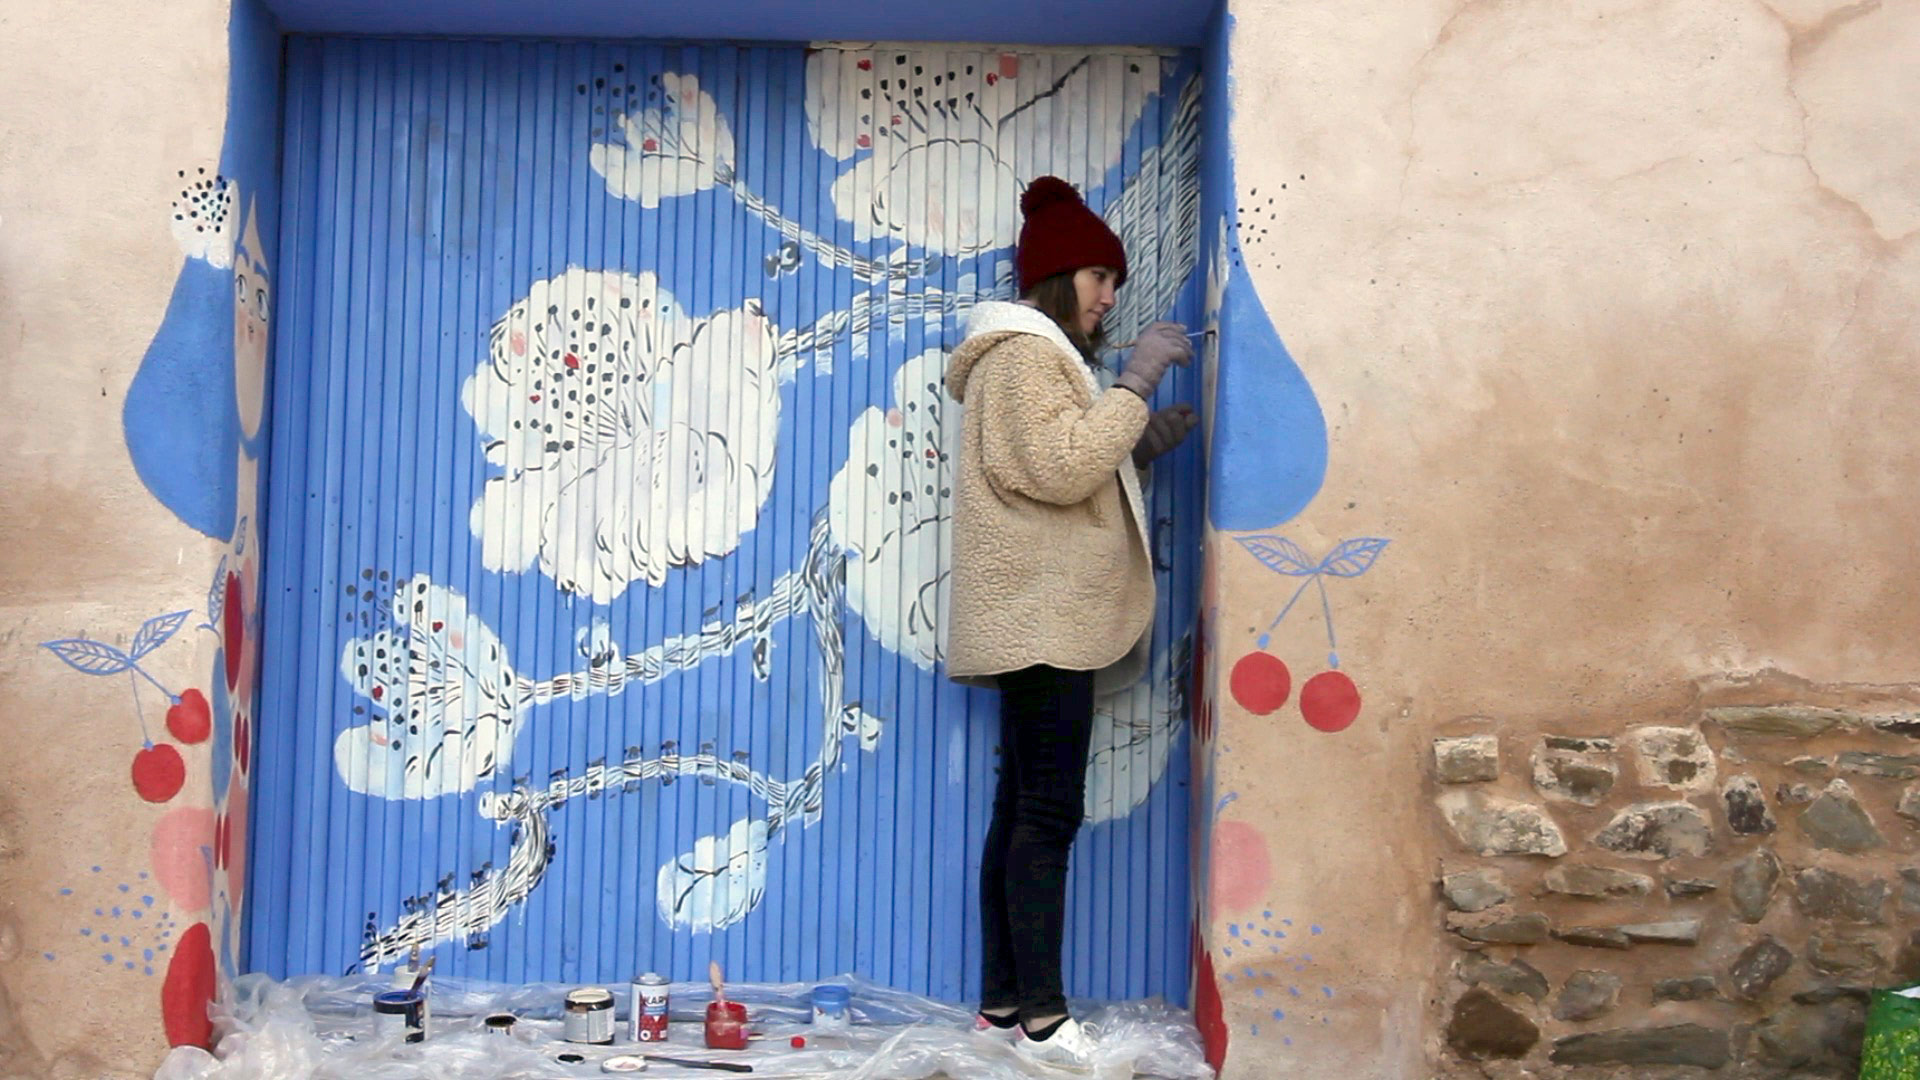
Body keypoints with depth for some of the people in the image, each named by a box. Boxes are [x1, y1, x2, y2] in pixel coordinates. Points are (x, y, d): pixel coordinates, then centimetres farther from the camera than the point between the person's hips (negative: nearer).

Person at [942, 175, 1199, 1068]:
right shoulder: (1025, 349, -7)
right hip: (1043, 618, -10)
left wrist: (1142, 446, 14)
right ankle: (1040, 1011, -10)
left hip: (1049, 620, 10)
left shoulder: (1041, 355, 27)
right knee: (1049, 810, -12)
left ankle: (1005, 998, 9)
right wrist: (1136, 381, -17)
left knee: (1023, 810, 7)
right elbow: (1060, 469, -20)